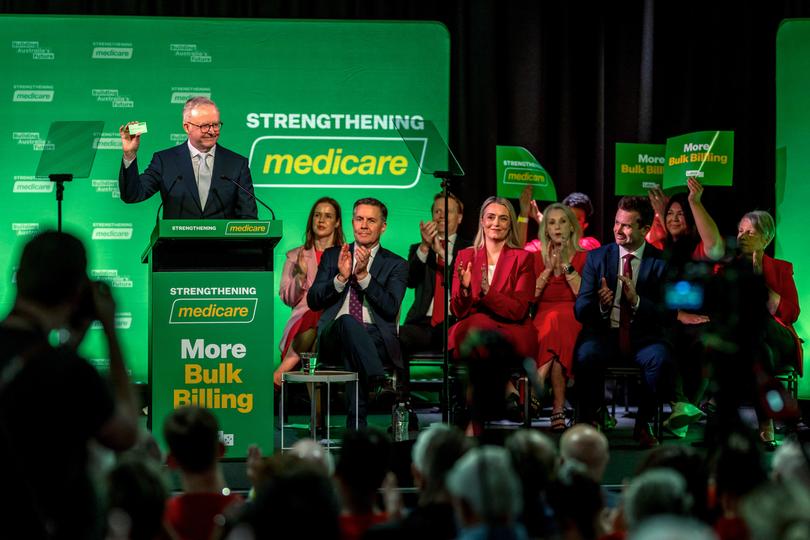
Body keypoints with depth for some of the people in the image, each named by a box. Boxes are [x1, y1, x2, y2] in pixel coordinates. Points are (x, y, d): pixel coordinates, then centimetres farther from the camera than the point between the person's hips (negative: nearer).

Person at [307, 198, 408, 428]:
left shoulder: (396, 264, 15)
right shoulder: (332, 256, 21)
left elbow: (391, 308, -2)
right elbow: (312, 301, 10)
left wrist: (364, 275, -12)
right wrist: (341, 277, -7)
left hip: (376, 339, -1)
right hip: (333, 337, 1)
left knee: (352, 352, -37)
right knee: (347, 321, -36)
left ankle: (356, 425, -39)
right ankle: (379, 381, -52)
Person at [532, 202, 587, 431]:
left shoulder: (584, 258, 9)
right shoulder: (537, 258, 15)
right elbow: (530, 296, 2)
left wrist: (566, 265, -8)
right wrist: (549, 268, -3)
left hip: (573, 323, -1)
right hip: (543, 323, 1)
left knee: (556, 320, -37)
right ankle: (558, 408, -37)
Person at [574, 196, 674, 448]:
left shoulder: (661, 263, 1)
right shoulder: (597, 257, 5)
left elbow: (667, 316, -6)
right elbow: (580, 310, -1)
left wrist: (637, 301, -24)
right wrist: (599, 305, -24)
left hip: (643, 335, 0)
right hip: (603, 332, 0)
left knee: (660, 359, -32)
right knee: (586, 355, -33)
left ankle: (643, 425, -11)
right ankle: (588, 422, -13)